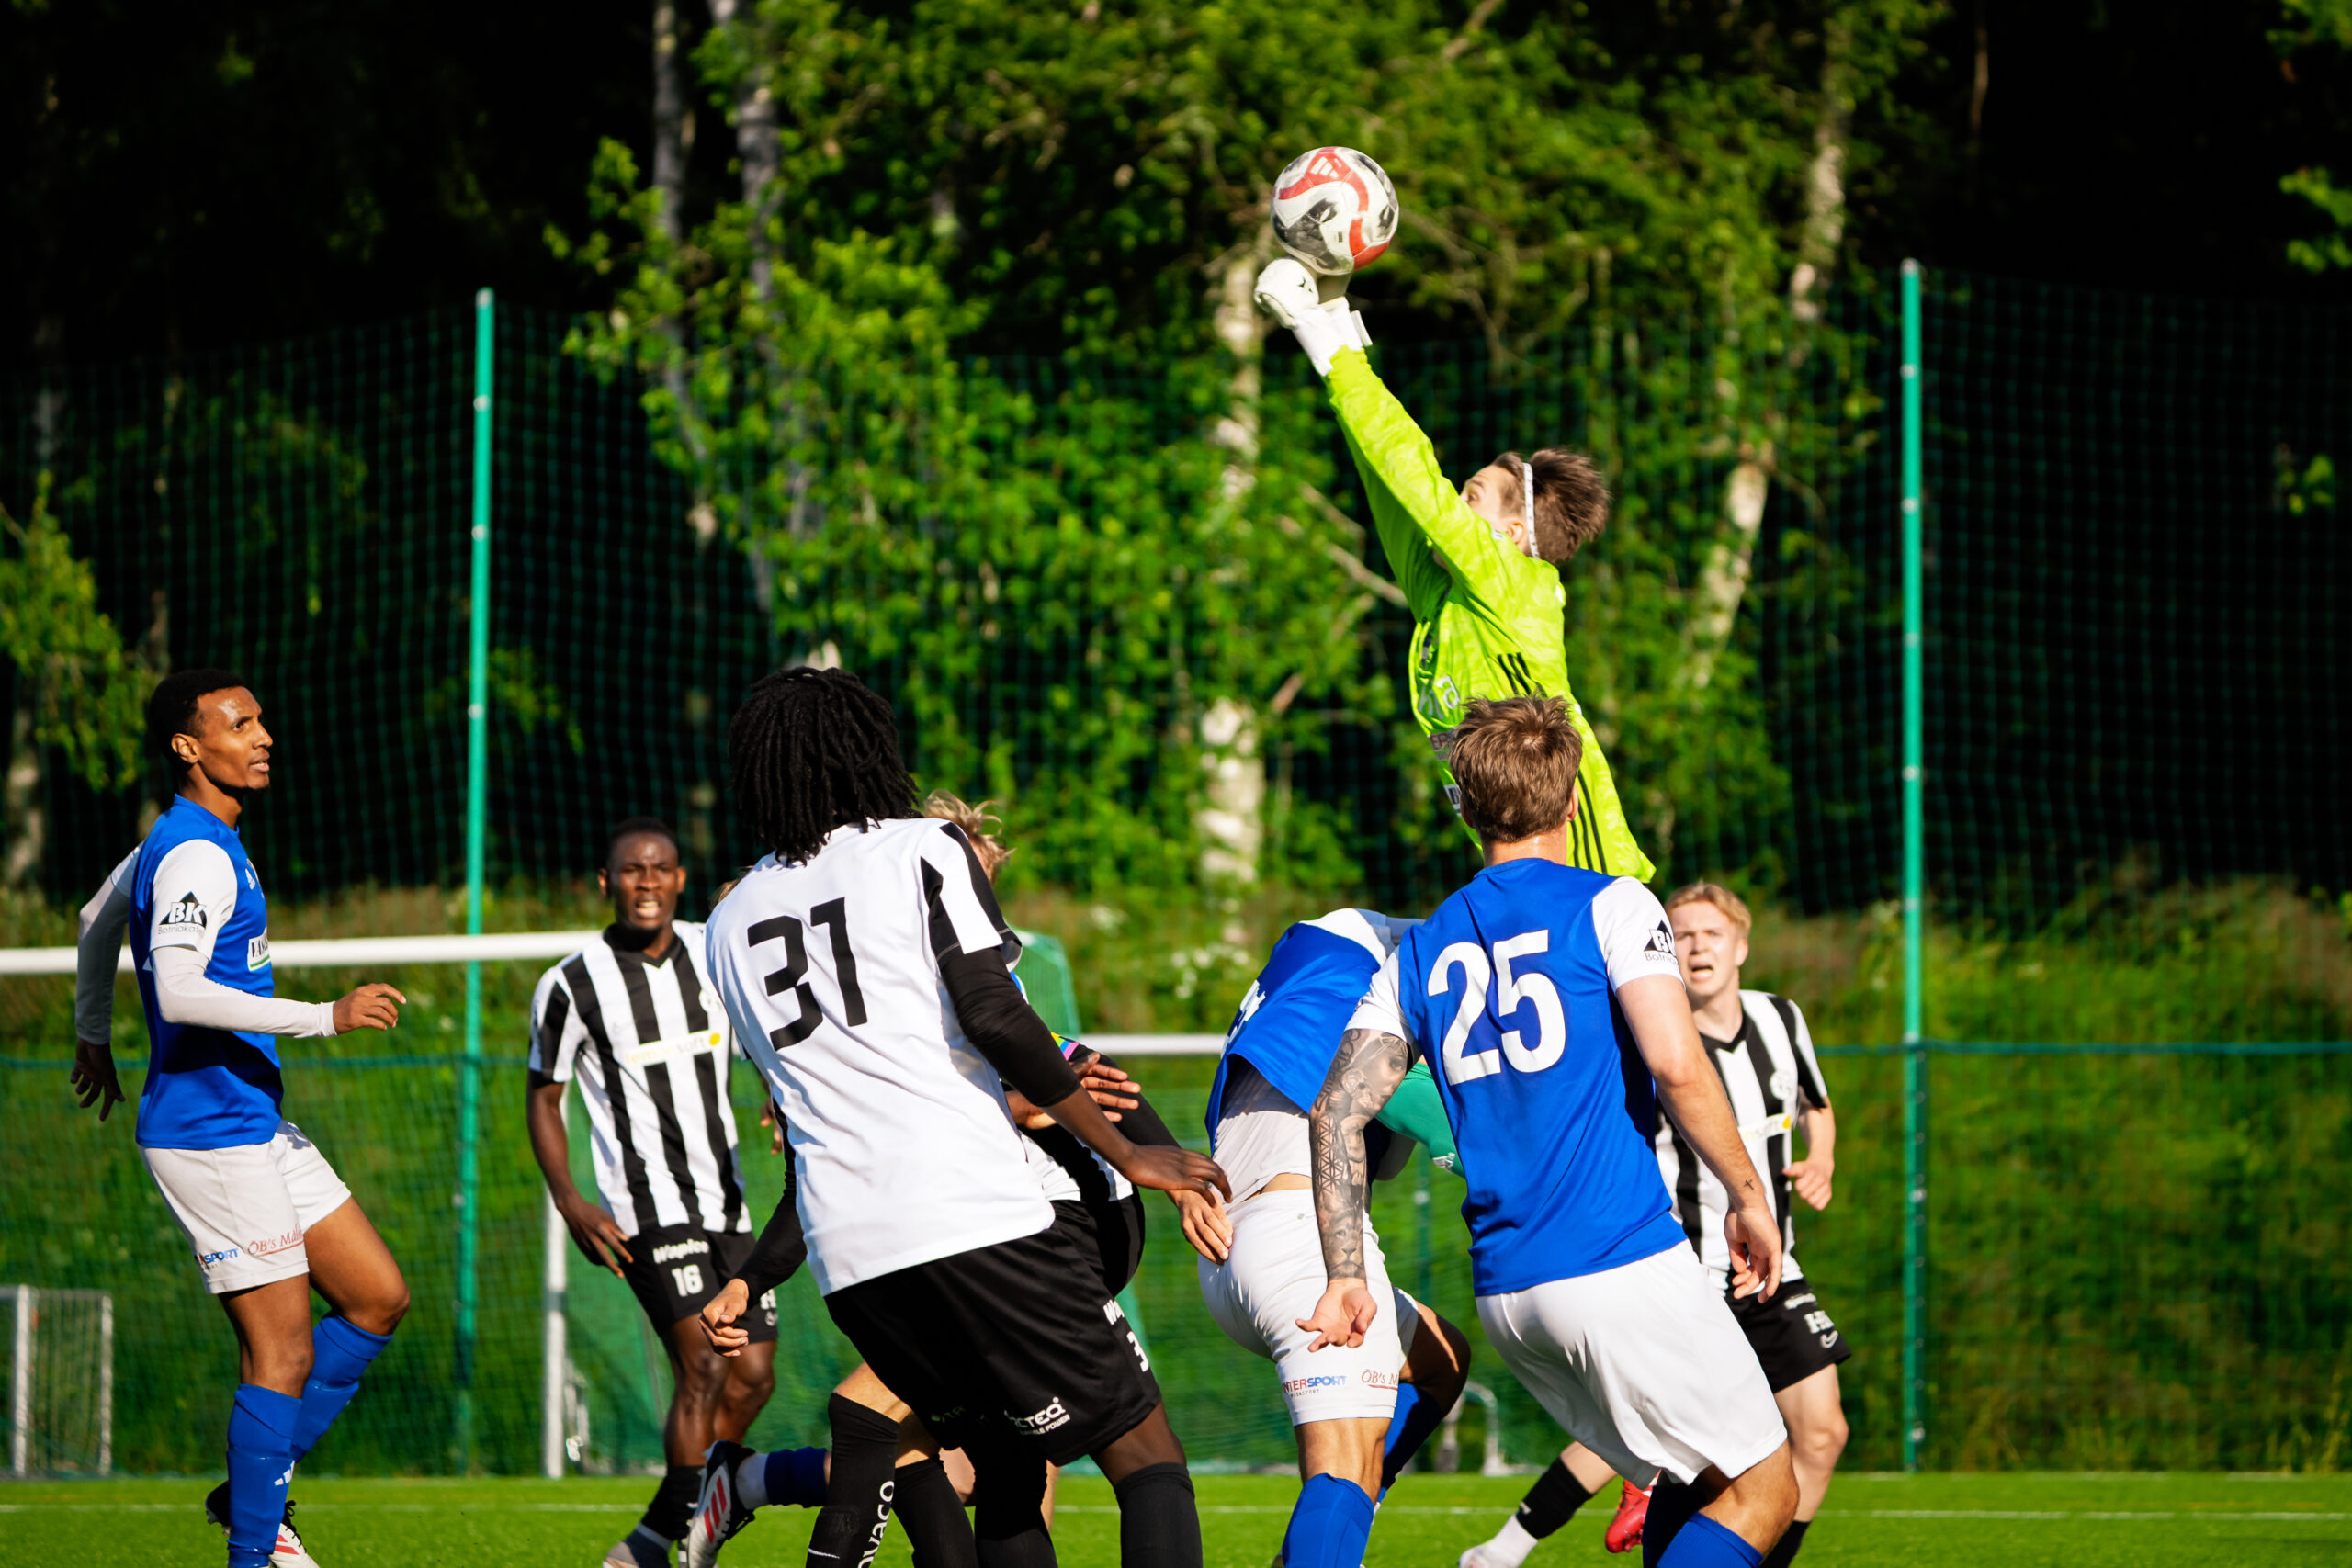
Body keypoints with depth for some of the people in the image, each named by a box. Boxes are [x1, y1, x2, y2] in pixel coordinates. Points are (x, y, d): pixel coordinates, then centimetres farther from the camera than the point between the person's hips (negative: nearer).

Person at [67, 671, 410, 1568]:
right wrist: (326, 1017, -29)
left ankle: (255, 1488, 16)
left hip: (258, 1124, 10)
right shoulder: (195, 855, -17)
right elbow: (179, 992, -30)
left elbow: (98, 923, 32)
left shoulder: (177, 842, 15)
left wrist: (94, 1038, 46)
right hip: (209, 1133, -10)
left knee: (378, 1298, 10)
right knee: (283, 1353, -9)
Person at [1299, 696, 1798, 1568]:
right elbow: (1677, 1068, -14)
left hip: (1502, 1293, 7)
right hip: (1625, 1264, -6)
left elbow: (1338, 1110, 7)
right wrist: (1748, 1196, -2)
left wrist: (1346, 1278, 7)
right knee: (1761, 1493, 1)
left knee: (1691, 1483, 20)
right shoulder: (1609, 906, -2)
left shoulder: (1421, 951, 15)